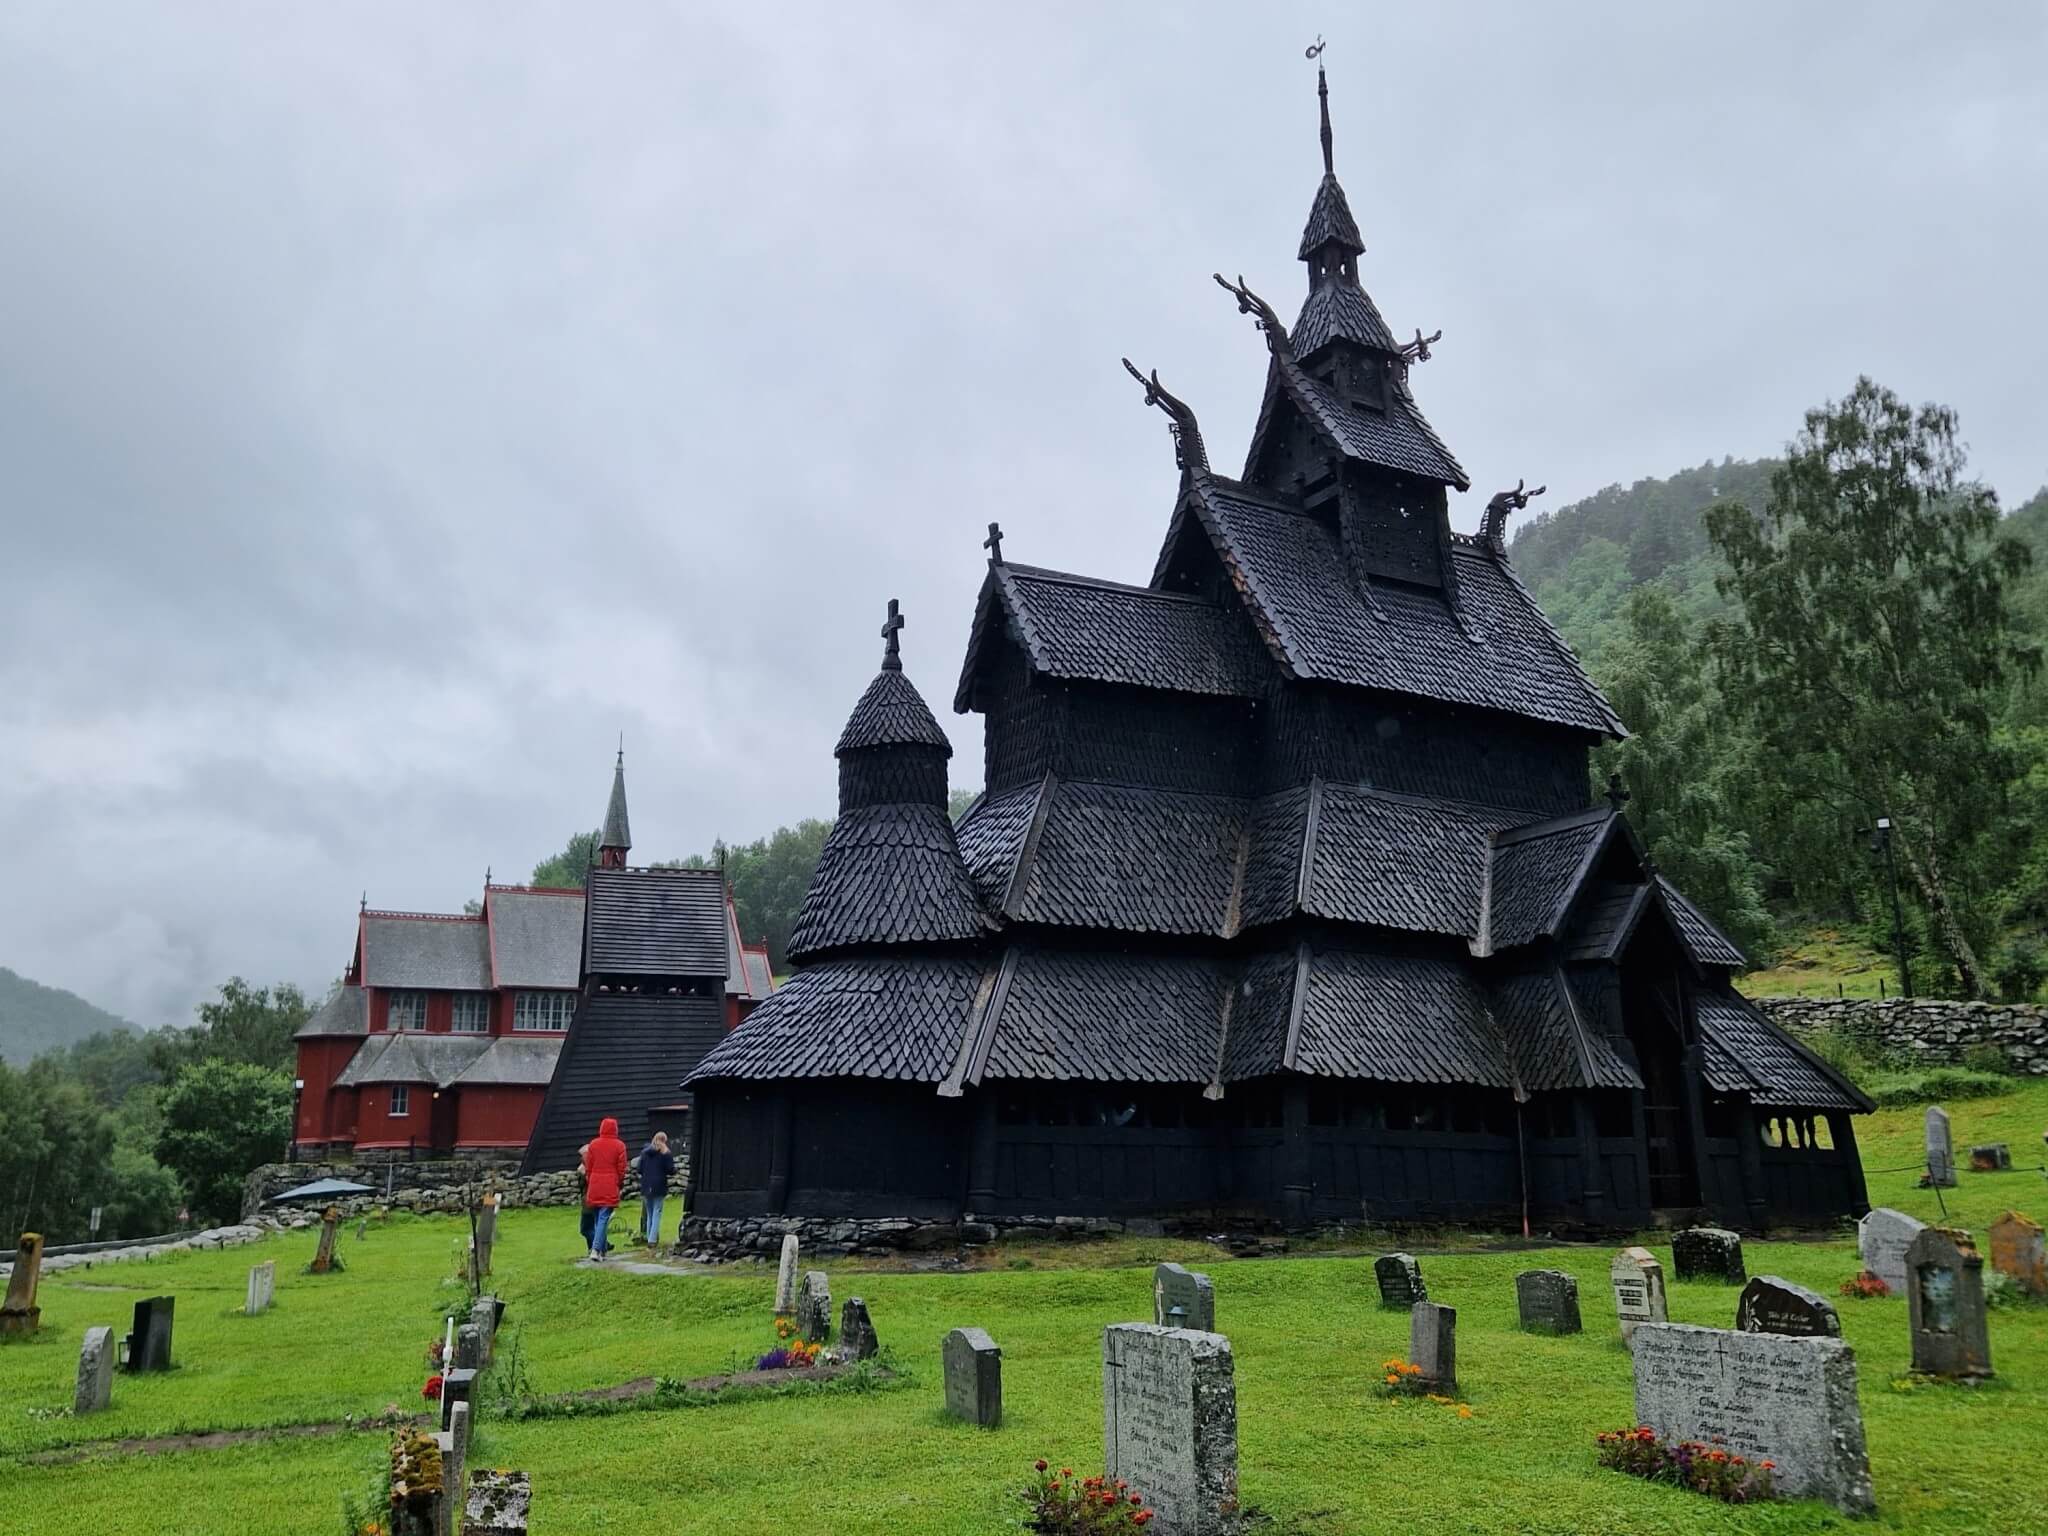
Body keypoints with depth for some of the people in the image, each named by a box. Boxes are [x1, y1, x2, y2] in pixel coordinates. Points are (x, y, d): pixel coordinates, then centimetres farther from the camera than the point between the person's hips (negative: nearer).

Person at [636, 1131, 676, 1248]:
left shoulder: (644, 1152, 5)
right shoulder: (665, 1154, -8)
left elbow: (639, 1169, 9)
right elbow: (671, 1171, -10)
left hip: (646, 1187, 4)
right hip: (659, 1187, -4)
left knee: (649, 1213, 16)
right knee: (657, 1213, 1)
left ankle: (648, 1237, 17)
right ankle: (652, 1239, -4)